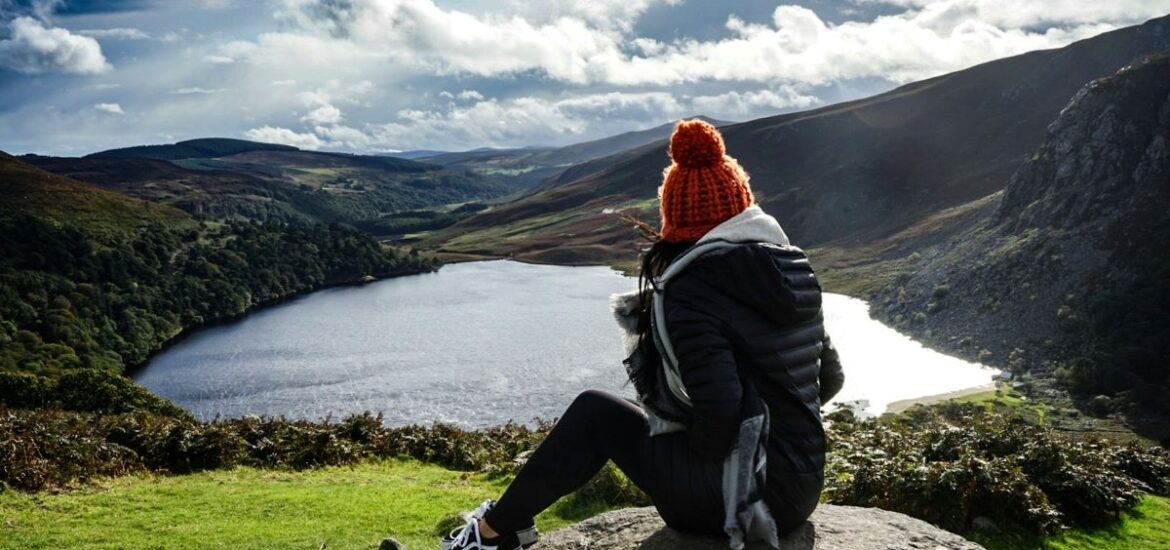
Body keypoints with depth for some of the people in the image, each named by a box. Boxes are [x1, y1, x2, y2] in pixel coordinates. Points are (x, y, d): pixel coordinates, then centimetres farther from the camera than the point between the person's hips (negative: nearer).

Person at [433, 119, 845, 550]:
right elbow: (829, 380, 11)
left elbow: (718, 404, -26)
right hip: (803, 487, 8)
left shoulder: (691, 288, -16)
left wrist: (699, 452, -7)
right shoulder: (791, 270, 6)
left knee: (595, 413, 4)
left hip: (743, 493, -8)